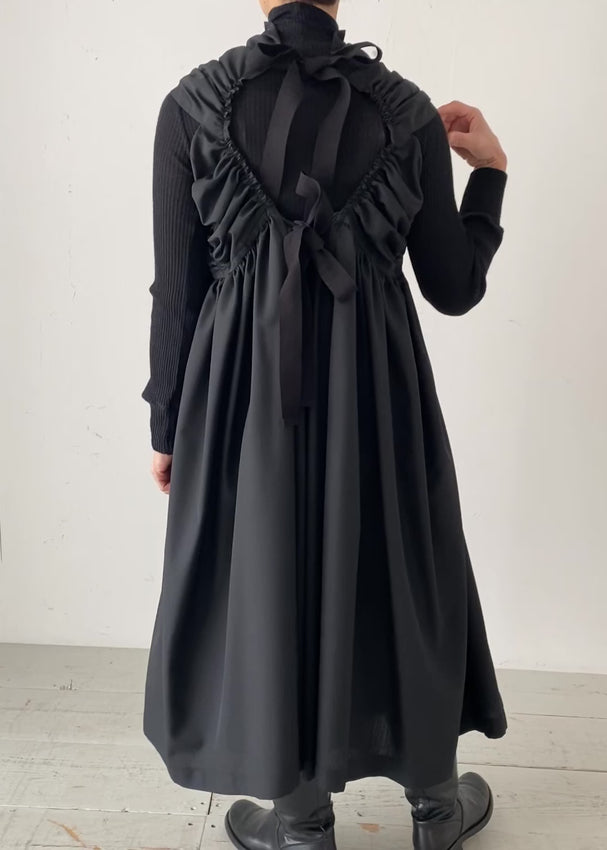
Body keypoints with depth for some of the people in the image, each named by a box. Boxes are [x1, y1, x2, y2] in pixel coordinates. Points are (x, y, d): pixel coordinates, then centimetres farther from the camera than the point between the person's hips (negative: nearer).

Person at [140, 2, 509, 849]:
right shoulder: (409, 110, -2)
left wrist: (166, 423, 6)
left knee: (266, 579, 15)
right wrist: (489, 168, 14)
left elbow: (177, 292, -5)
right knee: (398, 577, 19)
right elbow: (454, 289, 1)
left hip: (246, 394, -1)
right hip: (378, 392, 2)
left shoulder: (194, 105, -5)